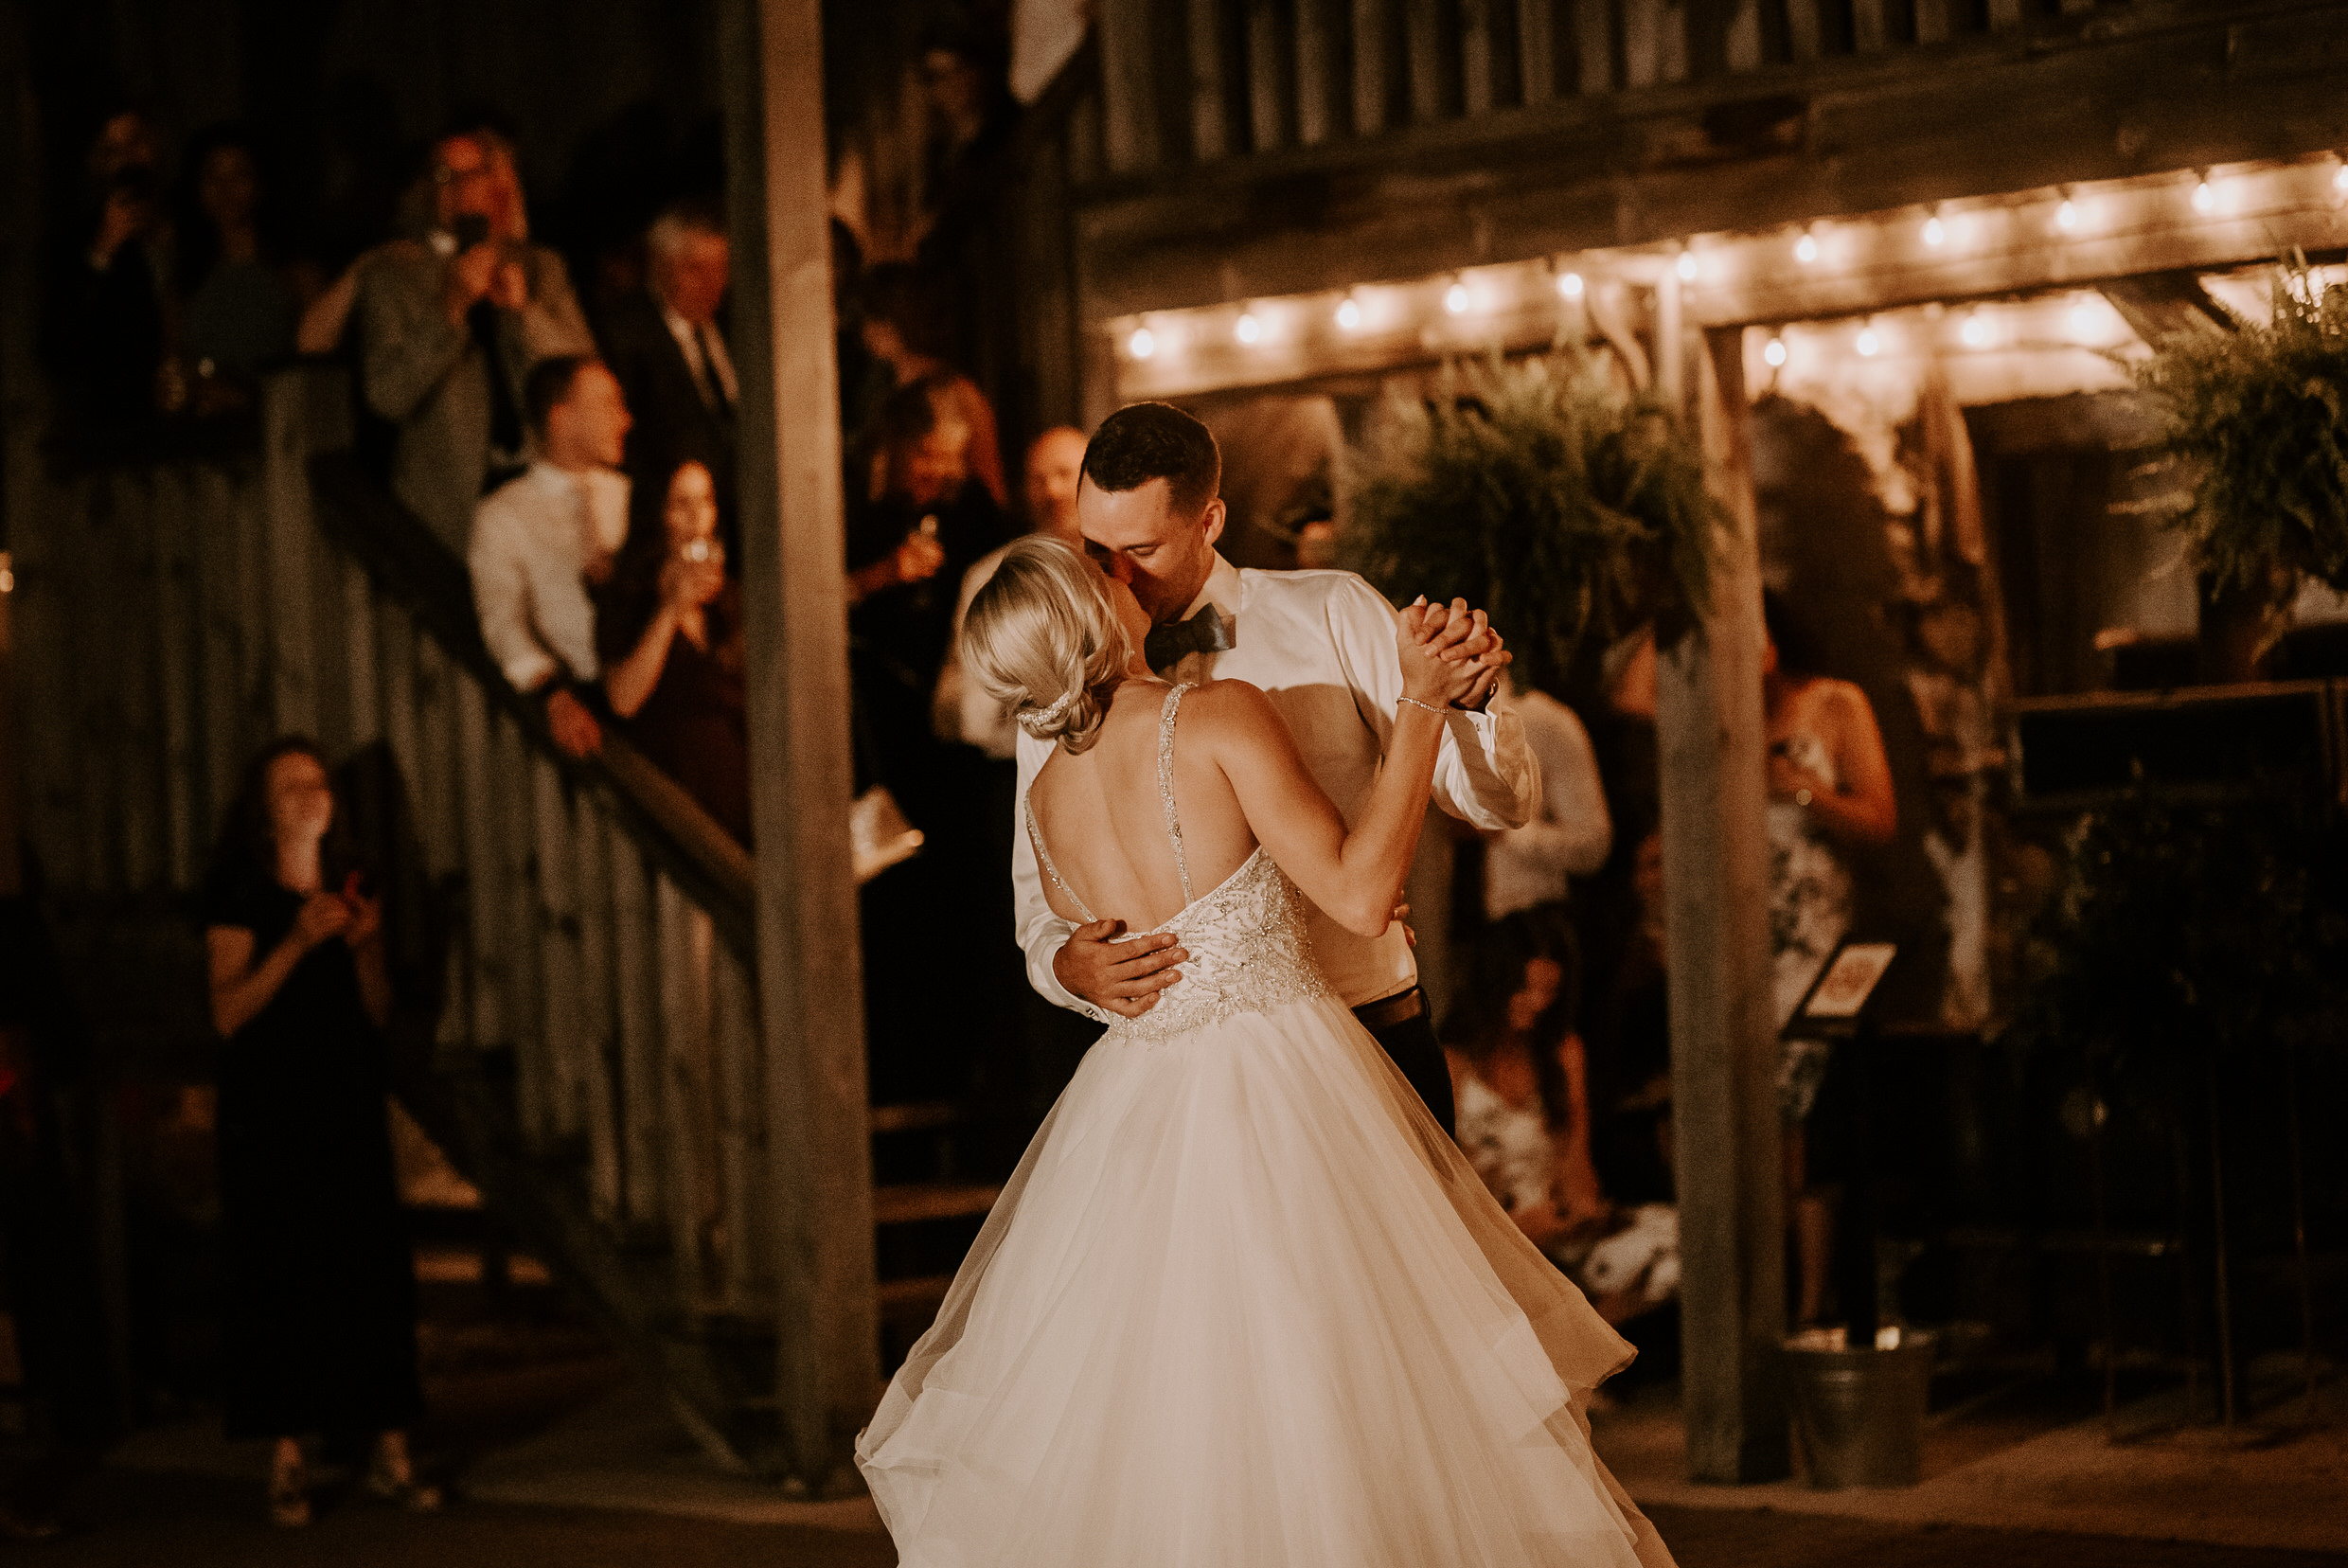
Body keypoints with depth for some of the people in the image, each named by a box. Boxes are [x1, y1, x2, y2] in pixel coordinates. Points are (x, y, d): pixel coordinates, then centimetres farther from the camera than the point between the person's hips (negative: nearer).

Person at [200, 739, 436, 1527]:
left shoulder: (351, 892, 14)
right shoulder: (240, 899, -2)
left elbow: (379, 1014, 12)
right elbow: (227, 1012, -12)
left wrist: (365, 947, -5)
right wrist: (298, 942, -20)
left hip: (350, 1108, 4)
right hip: (269, 1115, -4)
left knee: (375, 1273, -1)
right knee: (280, 1278, -6)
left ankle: (390, 1455, 2)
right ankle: (286, 1463, -3)